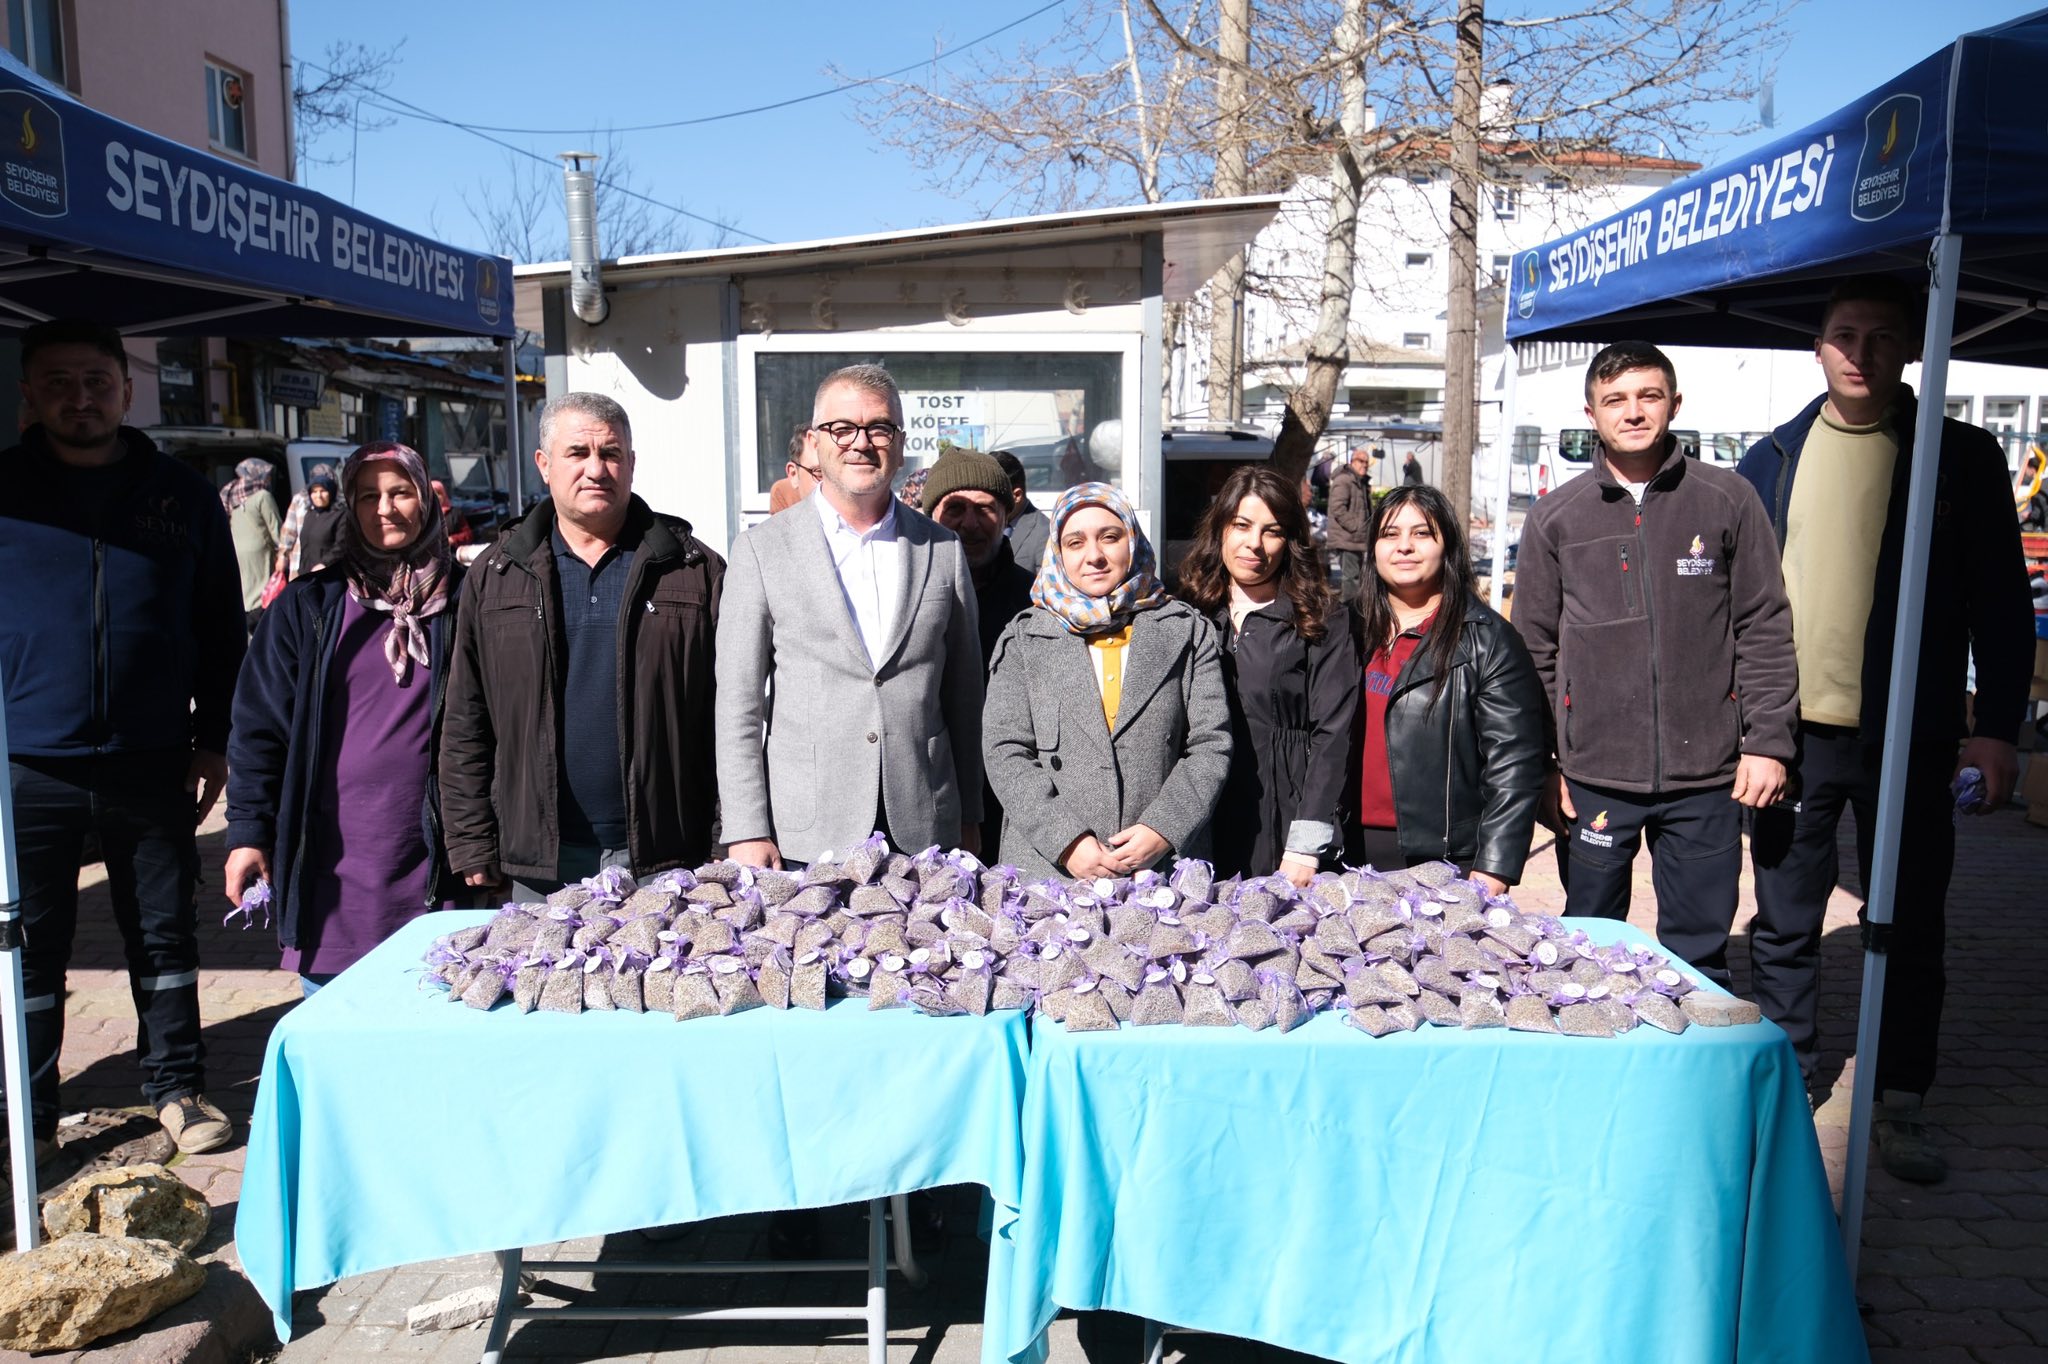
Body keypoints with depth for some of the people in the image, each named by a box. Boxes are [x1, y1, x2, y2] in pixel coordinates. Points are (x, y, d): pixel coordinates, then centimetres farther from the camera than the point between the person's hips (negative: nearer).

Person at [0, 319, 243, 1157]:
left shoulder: (183, 497, 6)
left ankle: (177, 1087, 25)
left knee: (165, 934, 11)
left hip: (152, 765, 1)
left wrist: (212, 739, 5)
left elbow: (221, 630, 9)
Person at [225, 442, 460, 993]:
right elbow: (259, 725, 4)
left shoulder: (461, 599, 3)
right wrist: (248, 832, -2)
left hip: (433, 857, 0)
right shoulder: (309, 604, 3)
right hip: (334, 858, 0)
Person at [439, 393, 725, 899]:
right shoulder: (495, 574, 7)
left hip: (665, 859, -1)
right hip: (541, 865, 1)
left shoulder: (695, 568, 2)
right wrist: (473, 846, 2)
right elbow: (465, 724, 7)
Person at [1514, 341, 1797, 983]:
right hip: (1593, 774, 1)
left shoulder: (1729, 500, 3)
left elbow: (1765, 630, 3)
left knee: (1699, 953, 9)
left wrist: (1767, 742, -3)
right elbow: (1535, 650, 6)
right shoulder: (1555, 518, 4)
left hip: (1706, 775, 0)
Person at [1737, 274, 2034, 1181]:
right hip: (1788, 731, 2)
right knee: (1783, 922, 10)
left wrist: (1998, 725, -6)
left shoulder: (1960, 458, 1)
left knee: (1909, 926, 8)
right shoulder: (1773, 458, 7)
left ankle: (1899, 1107, 22)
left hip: (1904, 737, -1)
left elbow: (2000, 600, 1)